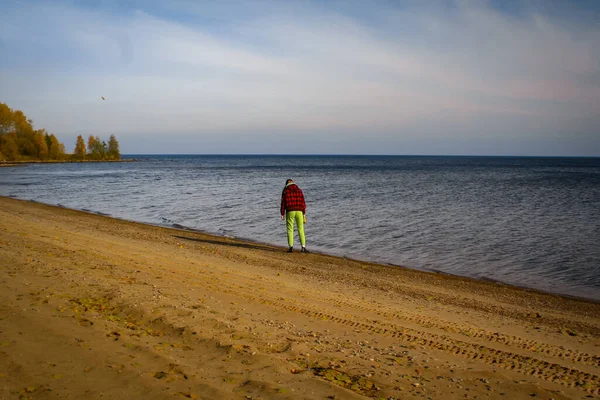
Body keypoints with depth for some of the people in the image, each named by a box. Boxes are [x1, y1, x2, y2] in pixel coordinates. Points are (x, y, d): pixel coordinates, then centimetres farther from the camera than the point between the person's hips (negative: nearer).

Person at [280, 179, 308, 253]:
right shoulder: (299, 190, 9)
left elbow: (283, 203, -2)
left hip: (290, 212, -2)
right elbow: (302, 202, 5)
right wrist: (304, 214, 8)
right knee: (301, 229, 6)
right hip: (299, 211, 2)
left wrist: (282, 214, 3)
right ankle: (303, 247, 0)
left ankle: (291, 247, -1)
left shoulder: (285, 191, 2)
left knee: (290, 229, 5)